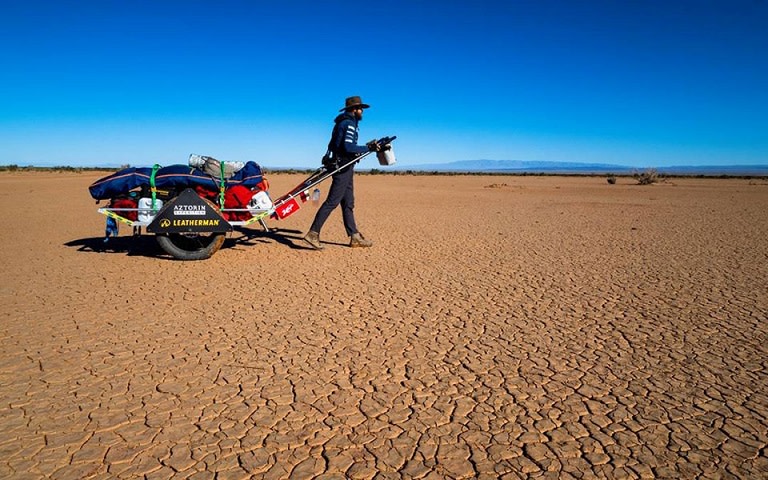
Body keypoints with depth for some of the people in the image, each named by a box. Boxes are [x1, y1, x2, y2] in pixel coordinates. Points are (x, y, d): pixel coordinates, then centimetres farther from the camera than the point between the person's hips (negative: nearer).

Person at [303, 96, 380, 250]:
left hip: (345, 167, 11)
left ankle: (354, 237, 16)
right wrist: (369, 148, -18)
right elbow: (349, 147, -23)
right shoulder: (349, 123, -12)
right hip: (343, 166, -11)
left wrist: (367, 146, 17)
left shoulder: (344, 122, 19)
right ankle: (313, 233, -11)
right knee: (332, 201, -11)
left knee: (348, 203, 11)